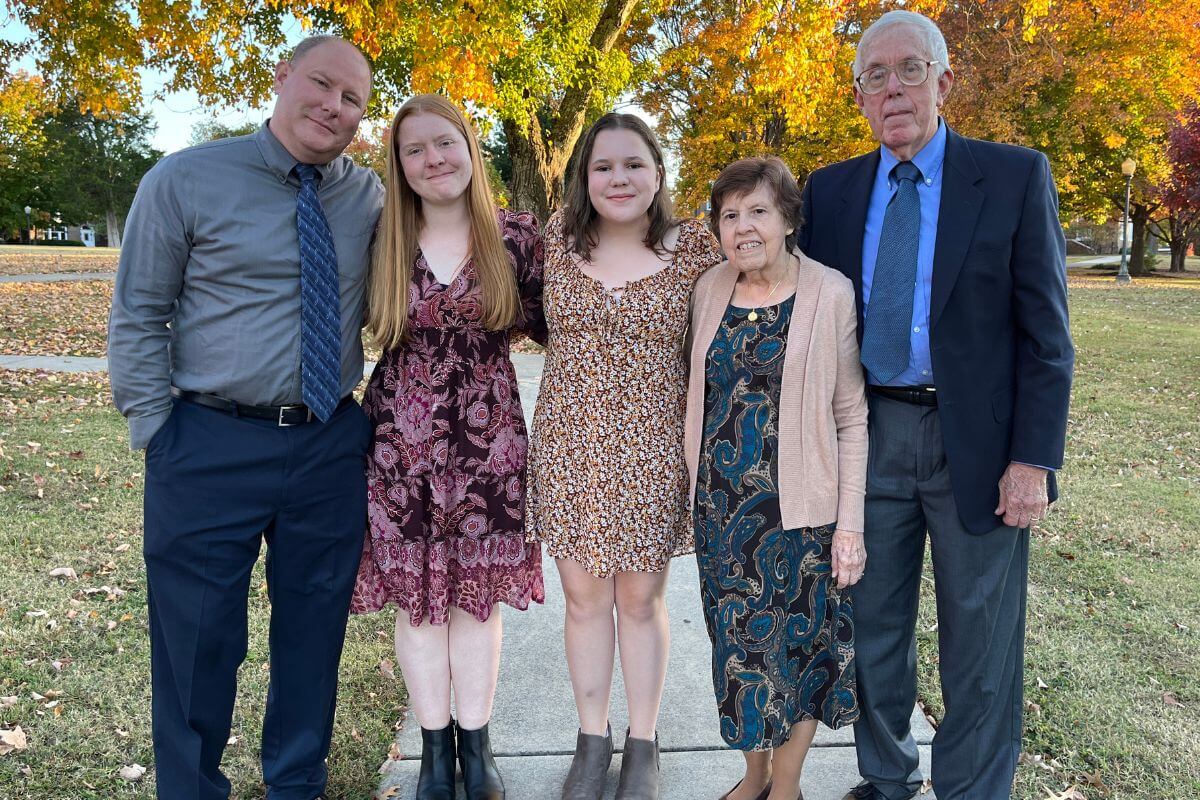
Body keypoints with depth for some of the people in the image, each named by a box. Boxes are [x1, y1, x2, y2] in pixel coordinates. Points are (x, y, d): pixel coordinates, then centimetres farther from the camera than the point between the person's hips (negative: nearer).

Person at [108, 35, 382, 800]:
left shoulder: (370, 194, 5)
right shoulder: (186, 179, -3)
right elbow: (138, 316, -1)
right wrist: (158, 434, -7)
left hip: (333, 447, 3)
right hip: (212, 446, -3)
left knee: (315, 631, 15)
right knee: (198, 636, 8)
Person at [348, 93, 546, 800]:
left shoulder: (515, 235, -1)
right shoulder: (381, 240, 2)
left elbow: (544, 325, 6)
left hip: (488, 437, 0)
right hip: (402, 438, 1)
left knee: (479, 590, 10)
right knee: (416, 593, 9)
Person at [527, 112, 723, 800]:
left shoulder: (695, 247, -4)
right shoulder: (558, 240, 1)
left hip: (654, 451, -1)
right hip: (570, 446, 2)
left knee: (641, 599, 10)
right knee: (585, 597, 11)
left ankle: (644, 743, 31)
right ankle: (593, 739, 31)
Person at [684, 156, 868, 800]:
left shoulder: (831, 294, -8)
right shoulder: (708, 291, 4)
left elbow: (853, 417, -6)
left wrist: (850, 522, -10)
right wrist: (697, 494, 11)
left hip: (798, 509, -4)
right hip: (719, 506, 4)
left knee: (797, 644, 9)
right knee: (736, 644, 15)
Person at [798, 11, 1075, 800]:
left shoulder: (1016, 176, -3)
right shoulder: (831, 191, 6)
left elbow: (1046, 332, -5)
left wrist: (1034, 460, -11)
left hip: (977, 444, -3)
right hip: (868, 439, 3)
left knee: (980, 652, 8)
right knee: (873, 631, 16)